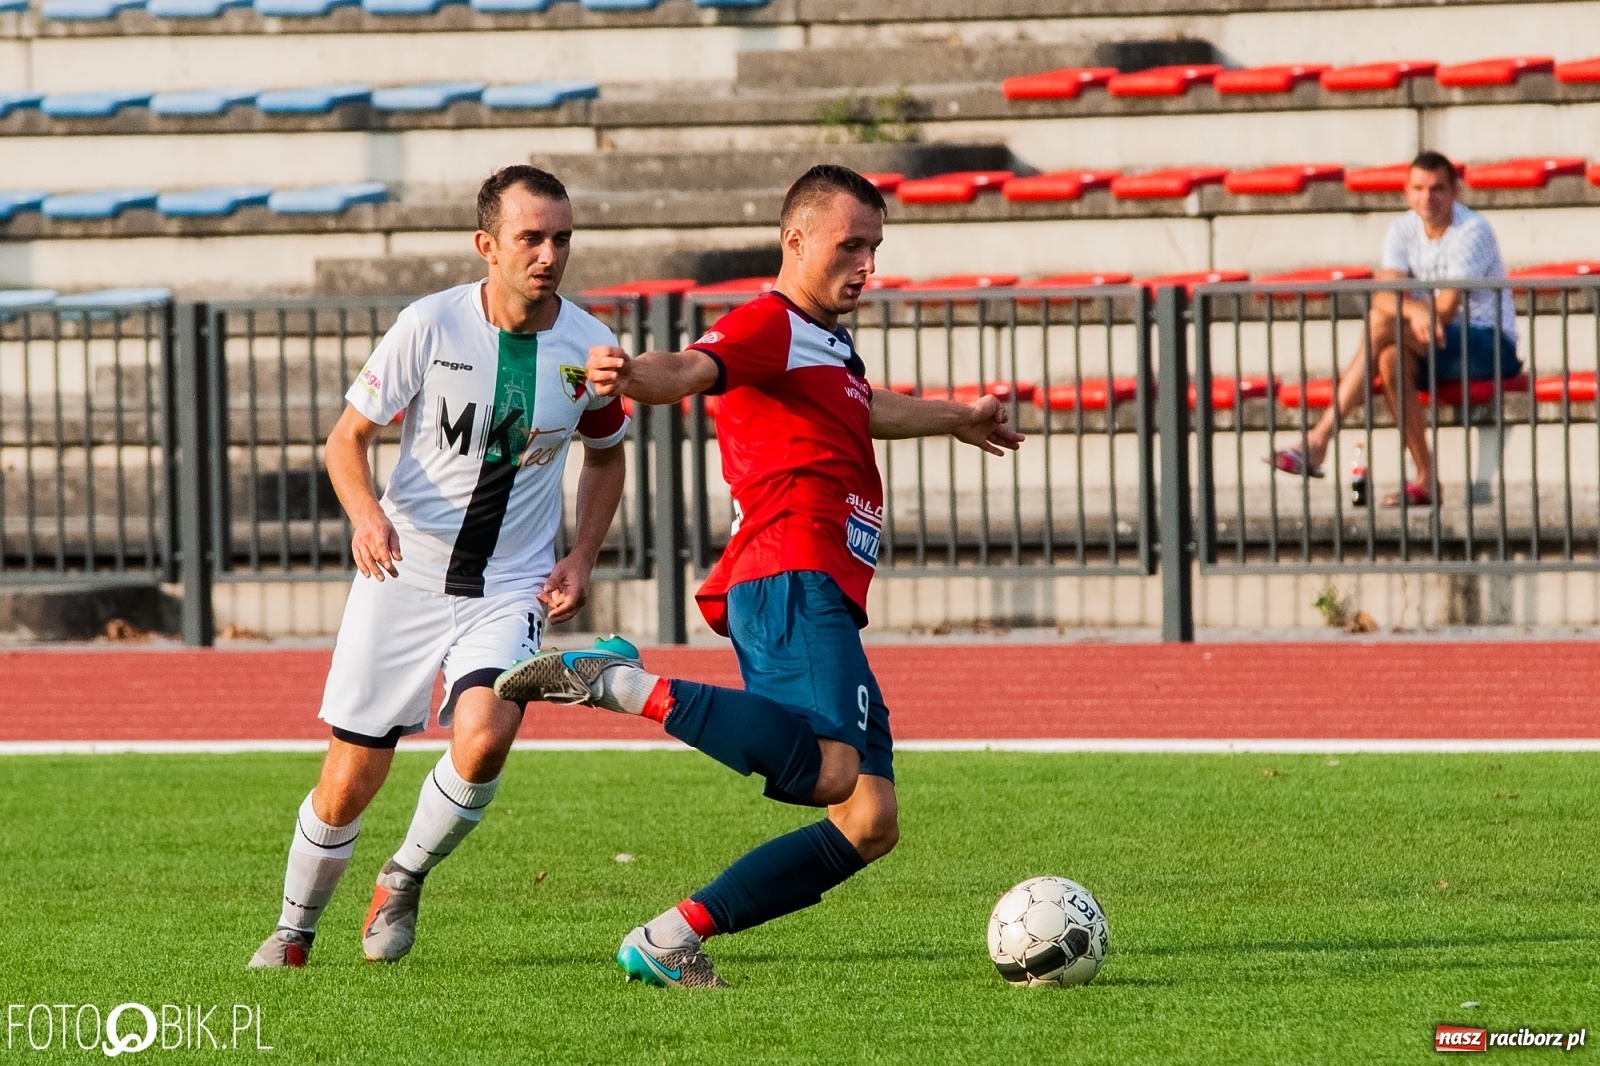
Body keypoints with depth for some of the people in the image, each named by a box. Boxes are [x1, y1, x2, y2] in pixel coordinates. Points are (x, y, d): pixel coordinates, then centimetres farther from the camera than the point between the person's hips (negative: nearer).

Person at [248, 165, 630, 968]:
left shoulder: (587, 347, -4)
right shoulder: (430, 326, -11)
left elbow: (606, 454, 15)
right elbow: (349, 436, -4)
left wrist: (582, 557, 2)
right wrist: (366, 512, -24)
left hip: (510, 588, 1)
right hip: (403, 573, -1)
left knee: (484, 737, -26)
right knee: (351, 779, 1)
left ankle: (405, 880, 2)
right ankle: (294, 930, 27)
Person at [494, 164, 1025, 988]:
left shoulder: (829, 351, 32)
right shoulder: (771, 324, 1)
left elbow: (873, 412, 56)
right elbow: (689, 370, -21)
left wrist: (960, 419, 74)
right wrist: (631, 376, -45)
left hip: (825, 597, 10)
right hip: (791, 581, -10)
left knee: (868, 824, -1)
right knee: (830, 767, -33)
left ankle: (668, 942, -3)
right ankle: (625, 685, -26)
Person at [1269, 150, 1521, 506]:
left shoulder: (1471, 231, -14)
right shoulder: (1403, 229, 4)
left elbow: (1445, 310, -21)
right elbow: (1384, 295, -12)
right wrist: (1414, 309, -34)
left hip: (1491, 344, -6)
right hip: (1442, 346, 6)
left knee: (1383, 323, -27)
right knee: (1391, 359, -29)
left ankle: (1319, 441, -31)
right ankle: (1425, 479, -22)